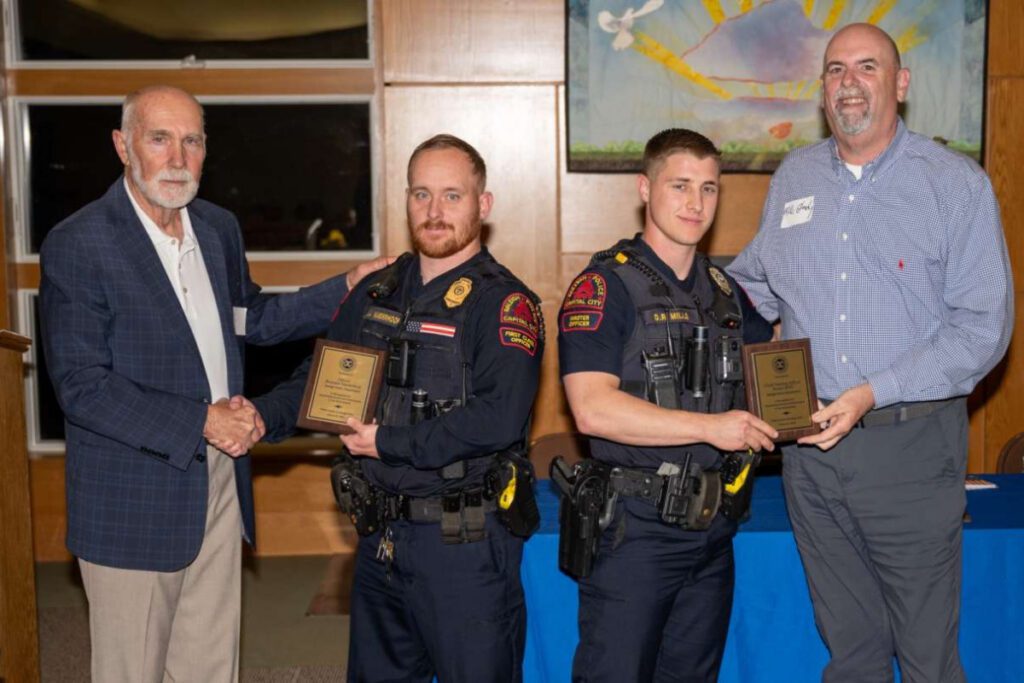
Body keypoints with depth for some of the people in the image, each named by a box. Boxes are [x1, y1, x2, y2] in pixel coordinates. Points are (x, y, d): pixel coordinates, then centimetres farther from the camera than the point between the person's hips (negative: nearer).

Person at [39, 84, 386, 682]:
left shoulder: (220, 228, 7)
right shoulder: (77, 246, -15)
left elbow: (252, 320, 20)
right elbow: (81, 386, -18)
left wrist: (348, 289, 10)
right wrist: (201, 421, -21)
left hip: (220, 488, 6)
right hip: (134, 504, -6)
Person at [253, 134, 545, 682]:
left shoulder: (506, 304, -12)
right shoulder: (375, 294, 9)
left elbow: (499, 418, -24)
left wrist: (390, 444, -20)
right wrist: (261, 416, -5)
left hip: (465, 544, -6)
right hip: (380, 537, 7)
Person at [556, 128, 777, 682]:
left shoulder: (726, 293, 13)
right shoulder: (604, 287, -9)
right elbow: (592, 409, -21)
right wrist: (709, 427, -22)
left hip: (712, 531, 7)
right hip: (632, 531, -7)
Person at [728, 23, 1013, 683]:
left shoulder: (957, 183, -4)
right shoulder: (794, 176, 10)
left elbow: (983, 327, -9)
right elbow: (754, 284, 23)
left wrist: (873, 393, -18)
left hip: (911, 445, -4)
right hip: (810, 444, 4)